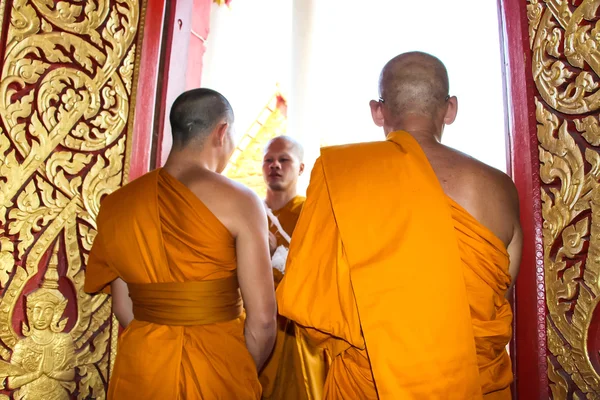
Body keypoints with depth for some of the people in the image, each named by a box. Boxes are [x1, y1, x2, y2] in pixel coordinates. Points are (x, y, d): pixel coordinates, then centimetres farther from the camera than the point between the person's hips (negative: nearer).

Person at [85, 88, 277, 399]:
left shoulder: (117, 204, -2)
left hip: (140, 367, 4)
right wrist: (244, 374, 3)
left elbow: (123, 310, 4)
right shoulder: (238, 201, -15)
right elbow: (262, 318, -15)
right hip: (218, 366, -3)